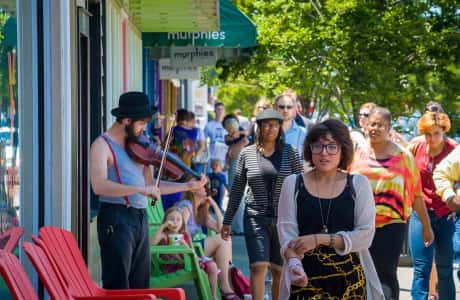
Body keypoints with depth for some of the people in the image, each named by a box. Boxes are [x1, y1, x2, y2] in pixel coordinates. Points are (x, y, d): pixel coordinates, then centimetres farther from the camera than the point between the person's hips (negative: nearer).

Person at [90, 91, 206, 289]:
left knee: (140, 285, 10)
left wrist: (188, 186, 8)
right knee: (118, 287, -9)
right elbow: (99, 186, -23)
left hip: (140, 217, 8)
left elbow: (151, 185, 16)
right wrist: (141, 189, -27)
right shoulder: (102, 145, -8)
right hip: (116, 218, -8)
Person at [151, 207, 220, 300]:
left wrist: (185, 246, -6)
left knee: (212, 265, -12)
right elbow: (152, 243, -18)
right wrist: (162, 226, -13)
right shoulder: (164, 236, 4)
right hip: (172, 265, -6)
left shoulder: (185, 236, 20)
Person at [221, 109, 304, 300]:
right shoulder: (247, 153, 4)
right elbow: (237, 190, 10)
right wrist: (227, 221, 10)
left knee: (280, 270, 7)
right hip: (256, 218, -1)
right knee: (258, 266, -13)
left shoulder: (290, 153, 3)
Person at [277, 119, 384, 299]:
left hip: (350, 282, 0)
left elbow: (365, 235, -3)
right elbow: (287, 232, -2)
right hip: (307, 279, 0)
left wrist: (319, 239, -13)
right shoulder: (293, 184, 7)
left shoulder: (358, 184, 6)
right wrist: (294, 262, -23)